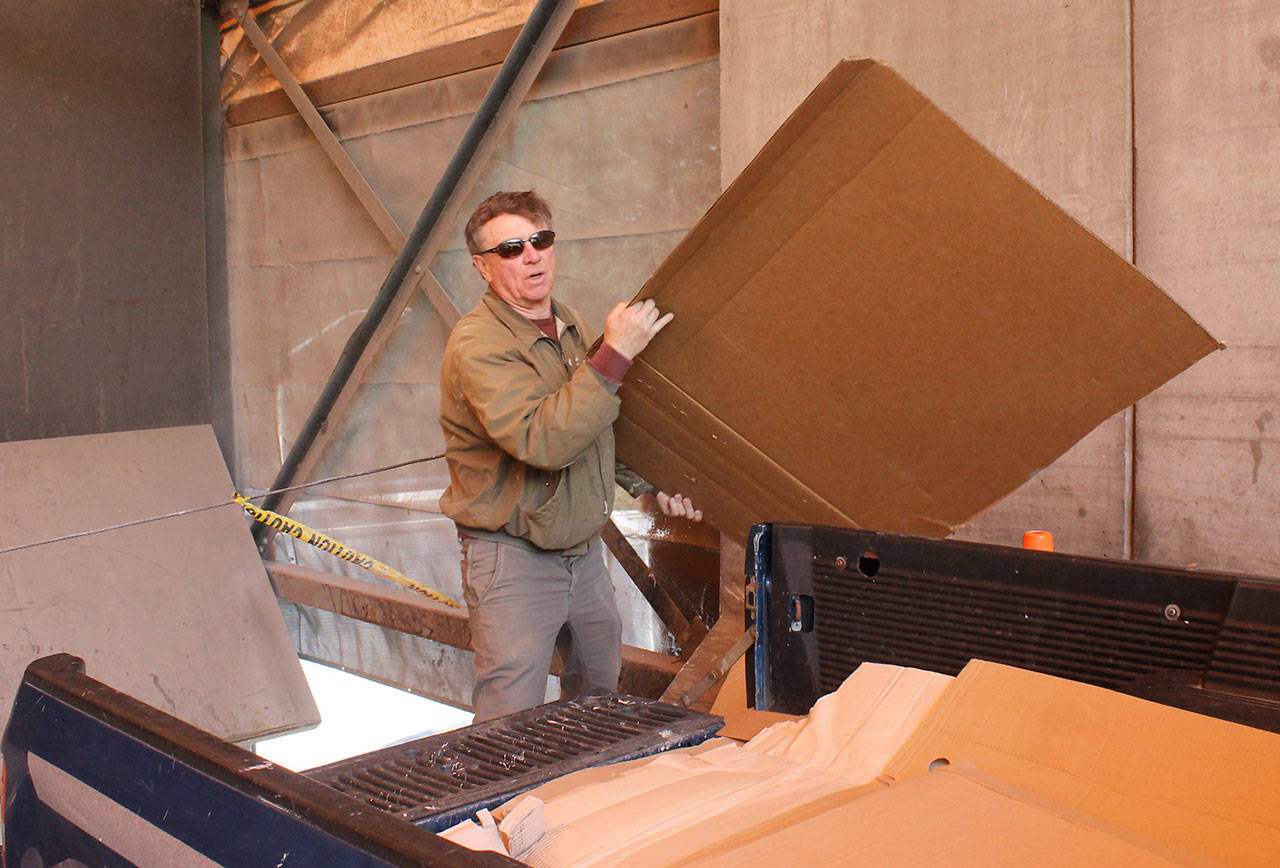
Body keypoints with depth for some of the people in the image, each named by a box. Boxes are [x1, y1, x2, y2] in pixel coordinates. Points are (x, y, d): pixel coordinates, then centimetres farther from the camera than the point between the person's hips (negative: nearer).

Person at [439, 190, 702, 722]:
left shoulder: (571, 326, 8)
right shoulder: (478, 344, -19)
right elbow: (542, 440, -34)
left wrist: (653, 485, 10)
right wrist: (615, 355, -32)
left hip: (584, 552, 8)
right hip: (513, 560, -8)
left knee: (602, 692, 21)